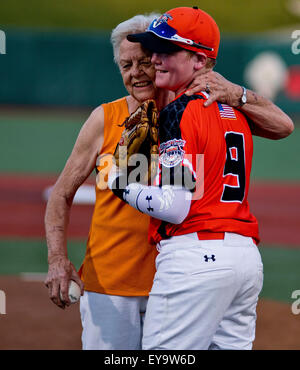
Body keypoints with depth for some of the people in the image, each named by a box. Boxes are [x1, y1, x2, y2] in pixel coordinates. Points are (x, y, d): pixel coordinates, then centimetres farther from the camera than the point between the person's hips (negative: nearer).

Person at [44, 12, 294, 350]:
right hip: (109, 283, -1)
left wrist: (234, 94, -22)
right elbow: (62, 193, 5)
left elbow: (281, 126, -4)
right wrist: (57, 259, -10)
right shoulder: (105, 120, -1)